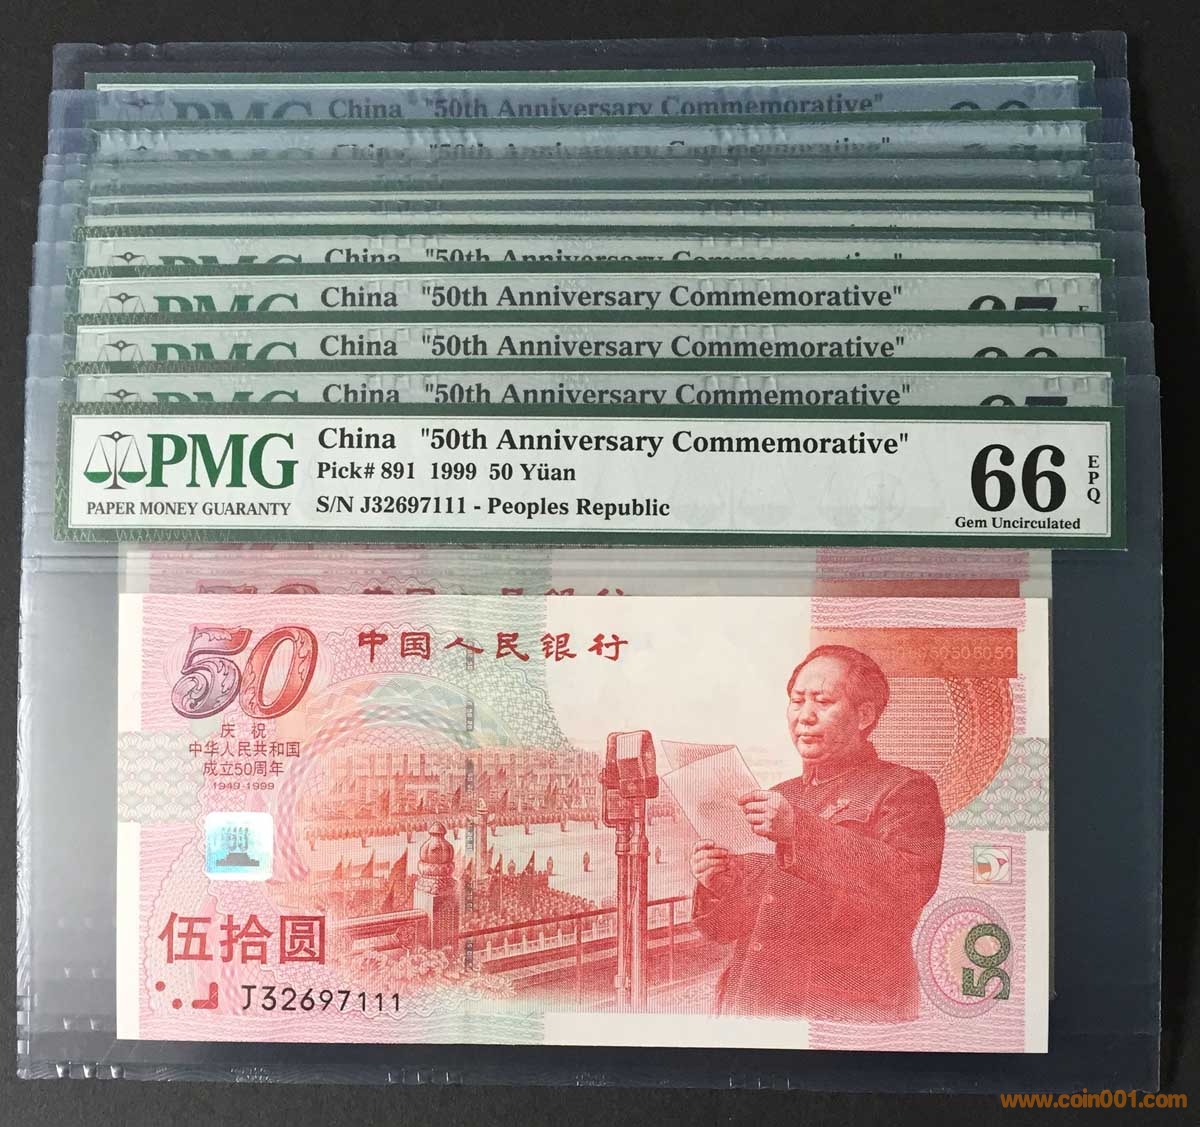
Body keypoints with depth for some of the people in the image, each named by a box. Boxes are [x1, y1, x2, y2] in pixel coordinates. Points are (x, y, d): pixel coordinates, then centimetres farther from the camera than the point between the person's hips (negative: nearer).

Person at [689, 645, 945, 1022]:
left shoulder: (905, 789, 3)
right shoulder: (778, 797, 19)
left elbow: (908, 886, -16)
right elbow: (728, 926, 20)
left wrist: (802, 831, -23)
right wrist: (717, 889, -2)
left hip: (843, 1008, -6)